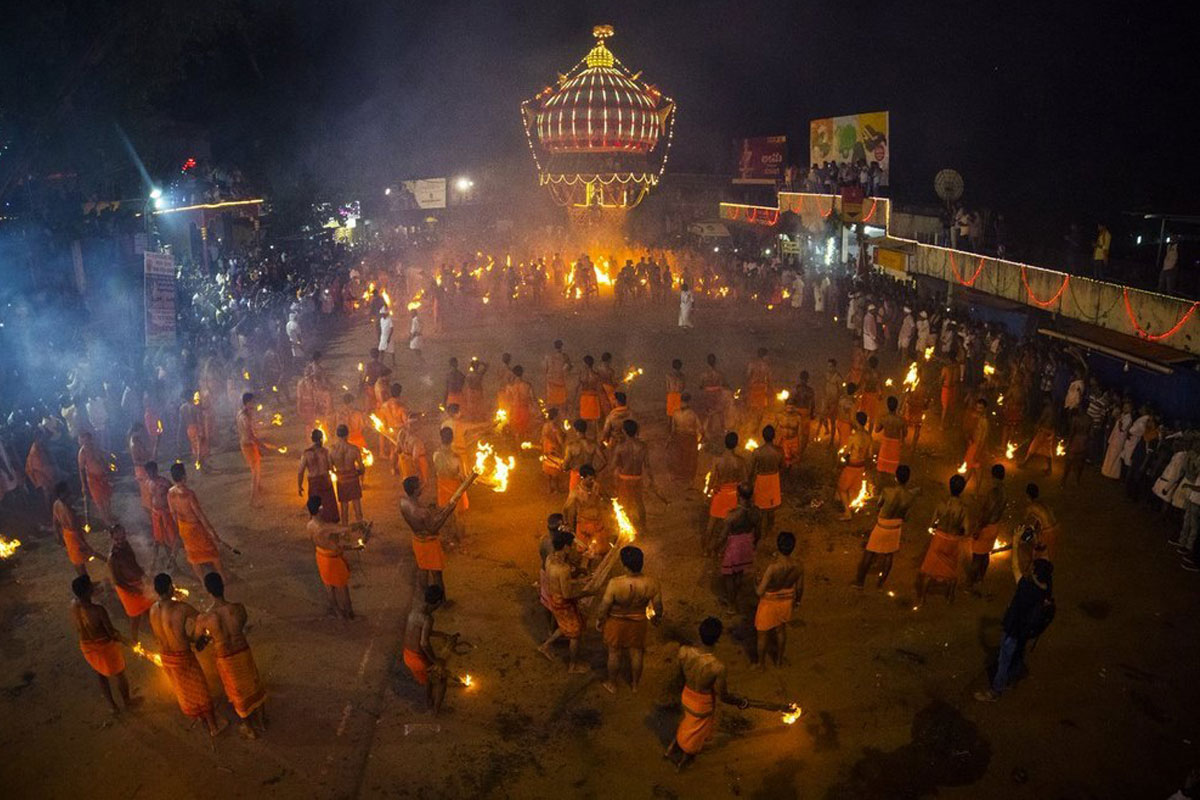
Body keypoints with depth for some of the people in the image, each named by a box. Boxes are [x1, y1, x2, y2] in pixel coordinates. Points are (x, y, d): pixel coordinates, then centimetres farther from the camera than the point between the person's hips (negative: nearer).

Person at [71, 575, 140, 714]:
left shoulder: (73, 605, -18)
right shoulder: (98, 610, -37)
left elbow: (76, 628, 0)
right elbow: (112, 632, -23)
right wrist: (124, 640, -4)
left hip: (87, 647, 6)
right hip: (105, 647, -5)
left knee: (100, 675, 28)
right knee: (119, 675, 22)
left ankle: (112, 705, 46)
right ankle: (127, 701, 44)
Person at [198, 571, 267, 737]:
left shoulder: (204, 618, -26)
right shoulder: (238, 608, -22)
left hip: (225, 659, -1)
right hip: (244, 653, 1)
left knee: (237, 694, 23)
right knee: (253, 688, 27)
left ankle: (250, 729, 44)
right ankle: (261, 722, 48)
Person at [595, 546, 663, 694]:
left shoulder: (615, 583, -36)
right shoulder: (652, 583, -28)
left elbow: (604, 606, -21)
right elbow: (657, 606, -10)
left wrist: (599, 620, 0)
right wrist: (658, 617, 12)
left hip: (617, 622, -2)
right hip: (638, 622, 2)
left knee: (614, 653, 23)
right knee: (636, 653, 26)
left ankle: (612, 684, 44)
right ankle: (634, 684, 47)